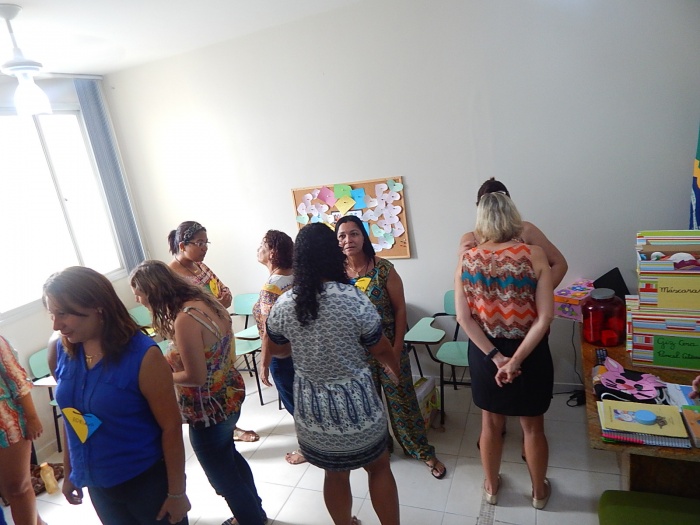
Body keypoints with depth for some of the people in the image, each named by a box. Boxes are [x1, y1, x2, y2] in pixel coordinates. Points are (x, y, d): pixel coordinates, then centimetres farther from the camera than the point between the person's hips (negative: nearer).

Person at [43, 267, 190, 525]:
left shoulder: (142, 355, -24)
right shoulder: (58, 351, -7)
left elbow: (171, 426, -18)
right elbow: (72, 415, 6)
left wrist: (176, 492, -12)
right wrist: (69, 471, 13)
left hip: (147, 480, -5)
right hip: (97, 484, 5)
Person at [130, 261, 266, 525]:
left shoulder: (185, 318, -28)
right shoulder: (204, 302, -1)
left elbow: (196, 377, -25)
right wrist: (169, 364, 1)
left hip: (209, 410, -9)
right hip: (229, 396, 9)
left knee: (222, 474, 16)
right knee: (229, 458, 30)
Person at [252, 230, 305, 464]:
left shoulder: (271, 287, -25)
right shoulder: (297, 276, -2)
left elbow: (269, 332, -23)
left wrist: (264, 364, -14)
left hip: (282, 354, -8)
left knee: (294, 401, 10)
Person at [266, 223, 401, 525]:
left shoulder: (283, 305, -10)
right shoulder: (354, 299, -19)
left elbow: (277, 350, 8)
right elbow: (381, 350, -6)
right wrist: (395, 368, 16)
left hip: (311, 408, 3)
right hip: (355, 403, -3)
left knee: (335, 475, 25)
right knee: (379, 468, 23)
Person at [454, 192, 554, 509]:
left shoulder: (466, 260, -9)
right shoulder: (534, 255, -14)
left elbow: (463, 317, -12)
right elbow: (545, 317, -19)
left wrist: (495, 356, -11)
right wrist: (516, 359, -17)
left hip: (484, 352, 2)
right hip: (529, 352, -1)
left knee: (490, 423, 21)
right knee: (533, 426, 20)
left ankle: (491, 487, 42)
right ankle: (539, 492, 43)